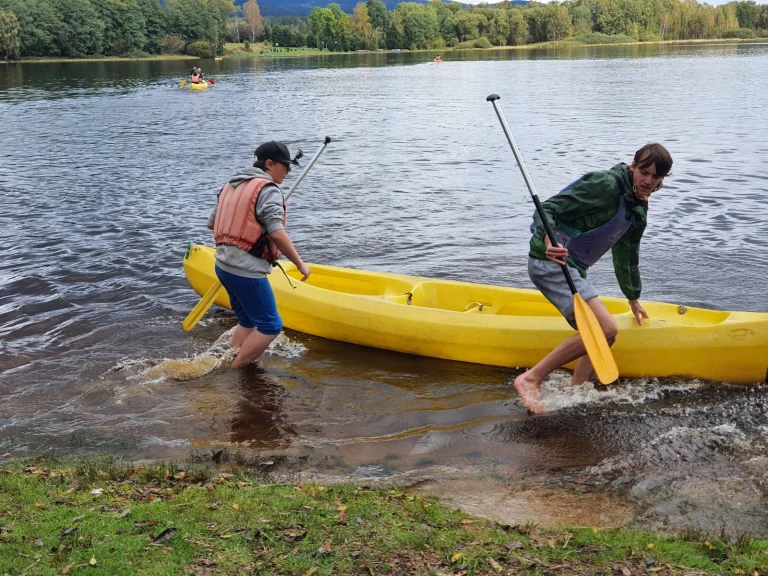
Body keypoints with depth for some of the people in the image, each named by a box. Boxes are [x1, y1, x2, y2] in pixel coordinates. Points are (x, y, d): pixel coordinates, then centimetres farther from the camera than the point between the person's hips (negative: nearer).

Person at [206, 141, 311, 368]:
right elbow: (276, 233, -22)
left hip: (224, 265, 10)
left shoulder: (232, 185, 16)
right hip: (247, 272, -10)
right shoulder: (268, 190, -12)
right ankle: (234, 372, 0)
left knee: (247, 323, 20)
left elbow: (211, 222, 20)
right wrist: (300, 263, -14)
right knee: (270, 327, -2)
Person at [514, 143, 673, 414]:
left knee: (597, 340, 5)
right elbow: (548, 209, -18)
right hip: (551, 262, -10)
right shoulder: (607, 185, -13)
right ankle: (531, 379, -18)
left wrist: (633, 298, 40)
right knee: (606, 329, -20)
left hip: (572, 268, 10)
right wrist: (549, 242, -38)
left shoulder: (638, 210, 16)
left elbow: (626, 257, 31)